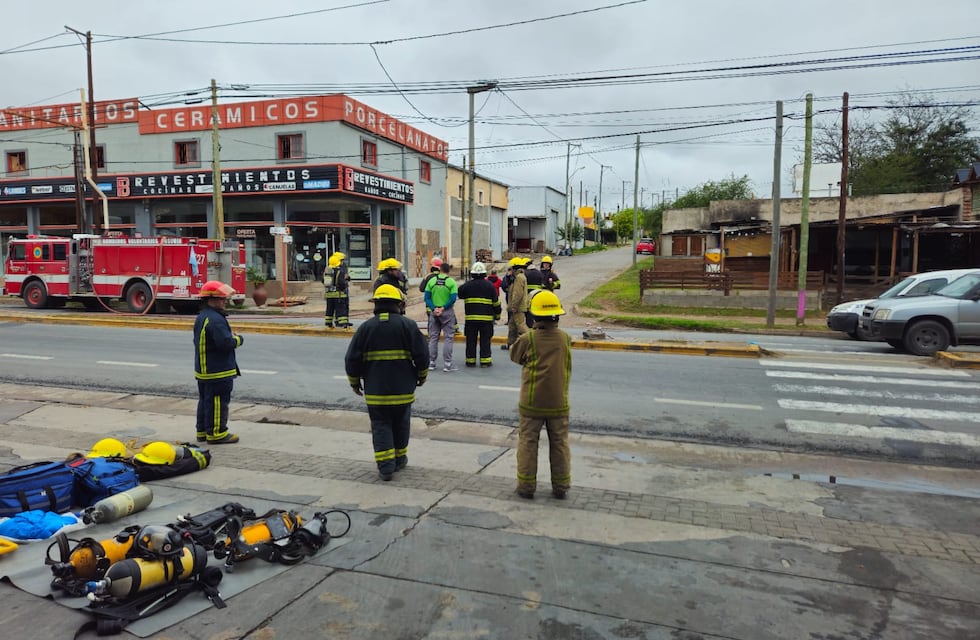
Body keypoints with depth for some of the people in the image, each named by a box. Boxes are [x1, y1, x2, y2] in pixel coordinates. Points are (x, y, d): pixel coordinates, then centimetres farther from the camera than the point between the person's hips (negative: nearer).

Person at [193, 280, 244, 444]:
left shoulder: (201, 317, 13)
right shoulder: (215, 319, -22)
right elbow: (226, 343, -30)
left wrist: (231, 336, 8)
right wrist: (238, 339, -7)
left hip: (203, 369, 11)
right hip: (218, 371, -11)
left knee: (205, 400, 17)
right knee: (218, 402, -2)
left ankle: (203, 431, 27)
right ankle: (216, 433, 5)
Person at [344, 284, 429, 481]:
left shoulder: (365, 327, -2)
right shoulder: (408, 325, -5)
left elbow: (352, 359, -1)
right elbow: (422, 354, -6)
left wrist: (355, 382, 13)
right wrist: (422, 376, 10)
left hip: (375, 390, 0)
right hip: (403, 389, 0)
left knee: (381, 426, 8)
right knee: (401, 424, 18)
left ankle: (385, 466, 2)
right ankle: (399, 459, 30)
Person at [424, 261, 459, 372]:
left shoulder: (431, 281, 4)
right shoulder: (451, 282, -5)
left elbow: (427, 297, -1)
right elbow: (453, 299, -13)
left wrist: (434, 308, -7)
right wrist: (443, 308, -11)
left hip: (434, 312, 3)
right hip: (447, 312, -3)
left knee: (433, 338, 11)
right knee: (448, 338, 2)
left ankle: (431, 362, 16)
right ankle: (447, 364, 0)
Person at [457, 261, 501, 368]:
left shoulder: (467, 285, -2)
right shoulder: (490, 285, -1)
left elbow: (460, 295, 16)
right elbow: (496, 302, 4)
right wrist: (497, 315, 15)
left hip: (471, 317, 1)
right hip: (486, 318, 0)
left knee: (471, 340, 8)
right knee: (485, 340, 5)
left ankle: (470, 360, 12)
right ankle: (485, 360, 6)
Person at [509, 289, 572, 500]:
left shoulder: (528, 339, -15)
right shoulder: (565, 338, -6)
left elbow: (515, 355, 3)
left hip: (532, 403, -2)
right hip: (558, 403, 2)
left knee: (527, 443, 10)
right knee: (560, 444, 13)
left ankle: (526, 485, 14)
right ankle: (560, 487, 20)